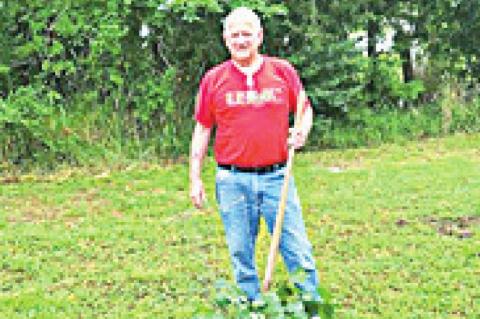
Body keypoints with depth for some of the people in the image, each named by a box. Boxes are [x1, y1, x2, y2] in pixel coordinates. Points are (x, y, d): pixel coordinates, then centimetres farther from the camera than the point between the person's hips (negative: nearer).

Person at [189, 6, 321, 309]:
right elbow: (202, 128, 9)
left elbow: (305, 109, 17)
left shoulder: (283, 71, 5)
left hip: (276, 177, 0)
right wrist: (195, 178, 5)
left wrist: (303, 131, -6)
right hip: (232, 181, 0)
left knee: (299, 252, 1)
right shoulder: (214, 79, 5)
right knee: (241, 255, 7)